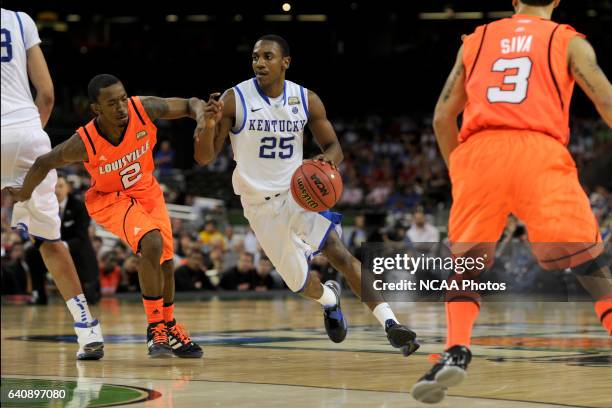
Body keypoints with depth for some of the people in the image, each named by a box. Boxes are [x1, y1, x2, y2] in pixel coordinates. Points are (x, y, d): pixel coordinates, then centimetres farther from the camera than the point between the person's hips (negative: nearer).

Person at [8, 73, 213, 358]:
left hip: (147, 190, 5)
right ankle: (155, 328, -17)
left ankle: (169, 327, 37)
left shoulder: (145, 109, -27)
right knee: (151, 244, -29)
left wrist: (201, 119, -38)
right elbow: (44, 163, -15)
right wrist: (23, 194, -2)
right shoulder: (84, 143, -32)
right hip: (109, 199, -5)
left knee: (165, 263, 10)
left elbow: (191, 104, -16)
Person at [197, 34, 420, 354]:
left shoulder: (307, 101, -6)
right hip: (259, 205, 0)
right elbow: (204, 158, -12)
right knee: (299, 282, 8)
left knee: (339, 253, -23)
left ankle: (390, 325, -26)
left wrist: (328, 160, -21)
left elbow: (333, 145, 4)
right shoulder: (235, 100, -13)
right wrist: (210, 123, -33)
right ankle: (329, 298, 45)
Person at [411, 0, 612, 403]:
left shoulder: (476, 40, 23)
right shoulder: (569, 42, 15)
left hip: (477, 152, 2)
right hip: (540, 154, -2)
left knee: (467, 263, 18)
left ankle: (456, 351, -3)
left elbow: (442, 119, 23)